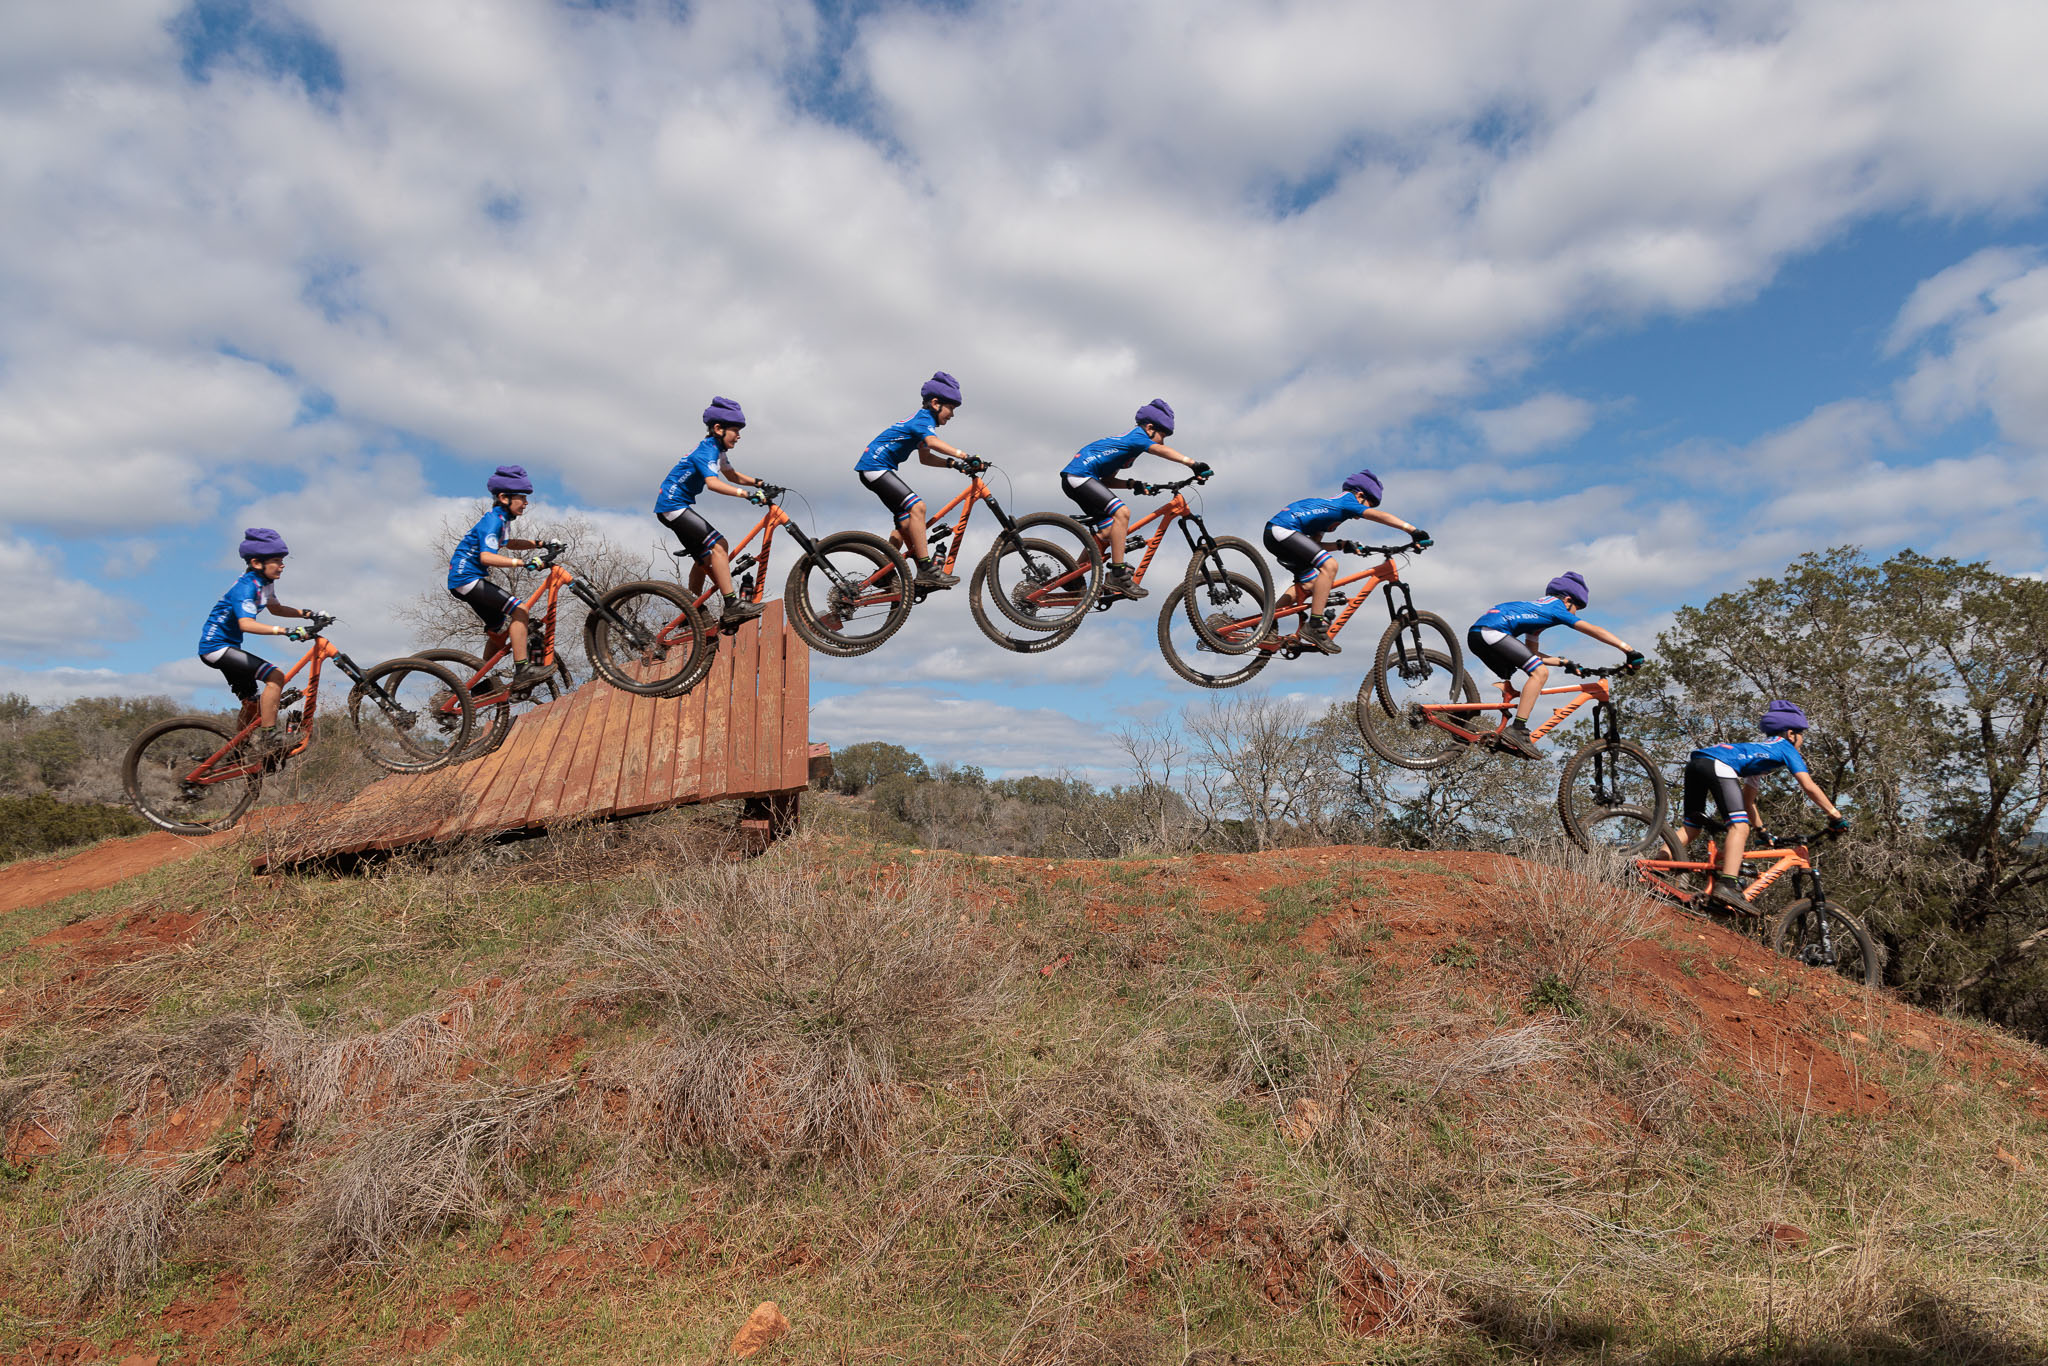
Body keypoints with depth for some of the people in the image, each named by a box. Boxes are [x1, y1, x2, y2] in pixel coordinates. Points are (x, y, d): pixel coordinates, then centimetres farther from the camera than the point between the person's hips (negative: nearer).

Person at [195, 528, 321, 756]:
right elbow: (246, 623, -39)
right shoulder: (246, 586, -23)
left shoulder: (265, 582, 5)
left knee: (253, 705, 16)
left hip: (227, 646, 10)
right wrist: (285, 631, -49)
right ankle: (268, 740, -24)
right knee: (275, 676, -25)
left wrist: (305, 613, 12)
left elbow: (274, 608, 26)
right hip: (216, 646, -10)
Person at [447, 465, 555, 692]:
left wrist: (538, 544, 21)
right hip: (466, 577, -10)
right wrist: (522, 562, -44)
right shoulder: (493, 519, -18)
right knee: (518, 609, -21)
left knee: (501, 630, 14)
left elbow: (506, 544, 32)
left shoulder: (501, 518, 11)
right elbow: (486, 556, -33)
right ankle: (522, 671, -24)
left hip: (471, 579, 10)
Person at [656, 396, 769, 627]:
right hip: (673, 505, -11)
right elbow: (713, 483, -37)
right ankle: (732, 606, -25)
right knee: (717, 545, -21)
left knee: (705, 556, 15)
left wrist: (757, 482, 9)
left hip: (680, 506, 11)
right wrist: (746, 494, -47)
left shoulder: (718, 450, 10)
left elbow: (731, 475, 25)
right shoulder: (707, 450, -20)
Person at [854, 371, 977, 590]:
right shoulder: (924, 419, -14)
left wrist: (952, 463, 5)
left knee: (906, 522, 10)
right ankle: (926, 570, -27)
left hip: (876, 468, 11)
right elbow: (934, 442, -36)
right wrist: (964, 456, -45)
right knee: (917, 506, -23)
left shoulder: (922, 419, 18)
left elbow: (925, 458, 20)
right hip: (875, 466, -11)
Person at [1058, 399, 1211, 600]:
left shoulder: (1126, 441, 23)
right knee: (1121, 513, -22)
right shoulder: (1136, 435, -5)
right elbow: (1162, 451, -25)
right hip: (1079, 475, -11)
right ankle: (1118, 575, -24)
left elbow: (1107, 480, 20)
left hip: (1072, 478, 11)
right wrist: (1193, 463, -35)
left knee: (1107, 531, 12)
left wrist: (1131, 484, 5)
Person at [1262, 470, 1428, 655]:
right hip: (1282, 529, -11)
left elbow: (1314, 546, 22)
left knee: (1308, 585, 18)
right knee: (1329, 565, -20)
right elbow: (1378, 515, -15)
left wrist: (1341, 545, 10)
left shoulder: (1330, 505, 26)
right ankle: (1314, 626, -22)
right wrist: (1413, 530, -22)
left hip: (1273, 535, 11)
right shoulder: (1346, 500, -1)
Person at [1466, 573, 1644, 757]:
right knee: (1540, 672, -13)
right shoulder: (1556, 607, 8)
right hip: (1491, 631, -10)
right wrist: (1630, 650, -4)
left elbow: (1531, 654, 32)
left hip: (1476, 634, 10)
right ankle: (1517, 730, -21)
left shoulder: (1537, 609, 32)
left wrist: (1564, 662, 31)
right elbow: (1594, 631, 0)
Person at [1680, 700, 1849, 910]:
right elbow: (1809, 787, 8)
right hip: (1716, 764, -9)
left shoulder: (1760, 750, 39)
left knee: (1691, 829, 12)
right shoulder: (1786, 748, 19)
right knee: (1740, 827, -13)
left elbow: (1747, 801, 44)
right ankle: (1727, 885, -28)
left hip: (1695, 762, 9)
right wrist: (1836, 815, 15)